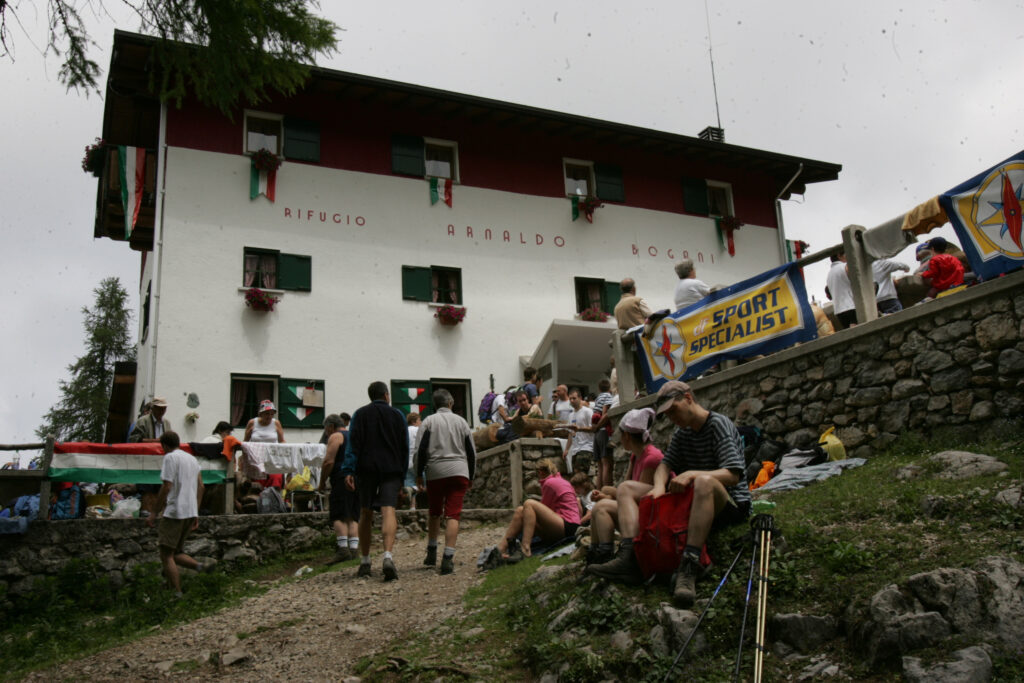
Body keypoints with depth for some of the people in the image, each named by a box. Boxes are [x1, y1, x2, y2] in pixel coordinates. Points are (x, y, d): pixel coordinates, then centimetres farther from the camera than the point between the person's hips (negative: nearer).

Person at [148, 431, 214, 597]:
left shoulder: (170, 457, -6)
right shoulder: (192, 458, 18)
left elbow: (166, 487, -13)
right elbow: (200, 487, 17)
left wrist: (154, 514, -9)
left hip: (174, 512, -8)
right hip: (190, 512, 8)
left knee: (166, 555, -1)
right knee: (176, 553, 16)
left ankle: (177, 594, -5)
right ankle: (201, 566, -7)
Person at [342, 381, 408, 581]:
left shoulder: (361, 414, 8)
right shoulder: (397, 415, 11)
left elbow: (353, 443, -2)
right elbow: (405, 447, 12)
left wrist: (348, 471, -7)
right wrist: (402, 474, 18)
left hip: (367, 468, 0)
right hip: (392, 469, 0)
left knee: (365, 514, 10)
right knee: (388, 511, -9)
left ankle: (364, 562, 16)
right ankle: (387, 557, -28)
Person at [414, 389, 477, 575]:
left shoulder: (429, 421, 4)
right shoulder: (461, 421, 11)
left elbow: (421, 450, -3)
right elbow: (471, 452, 14)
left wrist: (419, 474, 6)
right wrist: (471, 477, 22)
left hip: (435, 472, 0)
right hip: (459, 471, 0)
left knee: (434, 513, 18)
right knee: (453, 515, -3)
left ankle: (431, 553, 24)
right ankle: (448, 558, -11)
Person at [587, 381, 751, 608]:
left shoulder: (719, 424, -8)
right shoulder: (682, 432, 15)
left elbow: (733, 475, -19)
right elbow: (665, 463, 7)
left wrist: (691, 474, -31)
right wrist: (659, 486, -16)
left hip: (730, 504, -8)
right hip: (691, 502, 8)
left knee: (704, 482, -44)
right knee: (626, 489, 1)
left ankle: (688, 572, -48)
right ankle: (628, 558, -24)